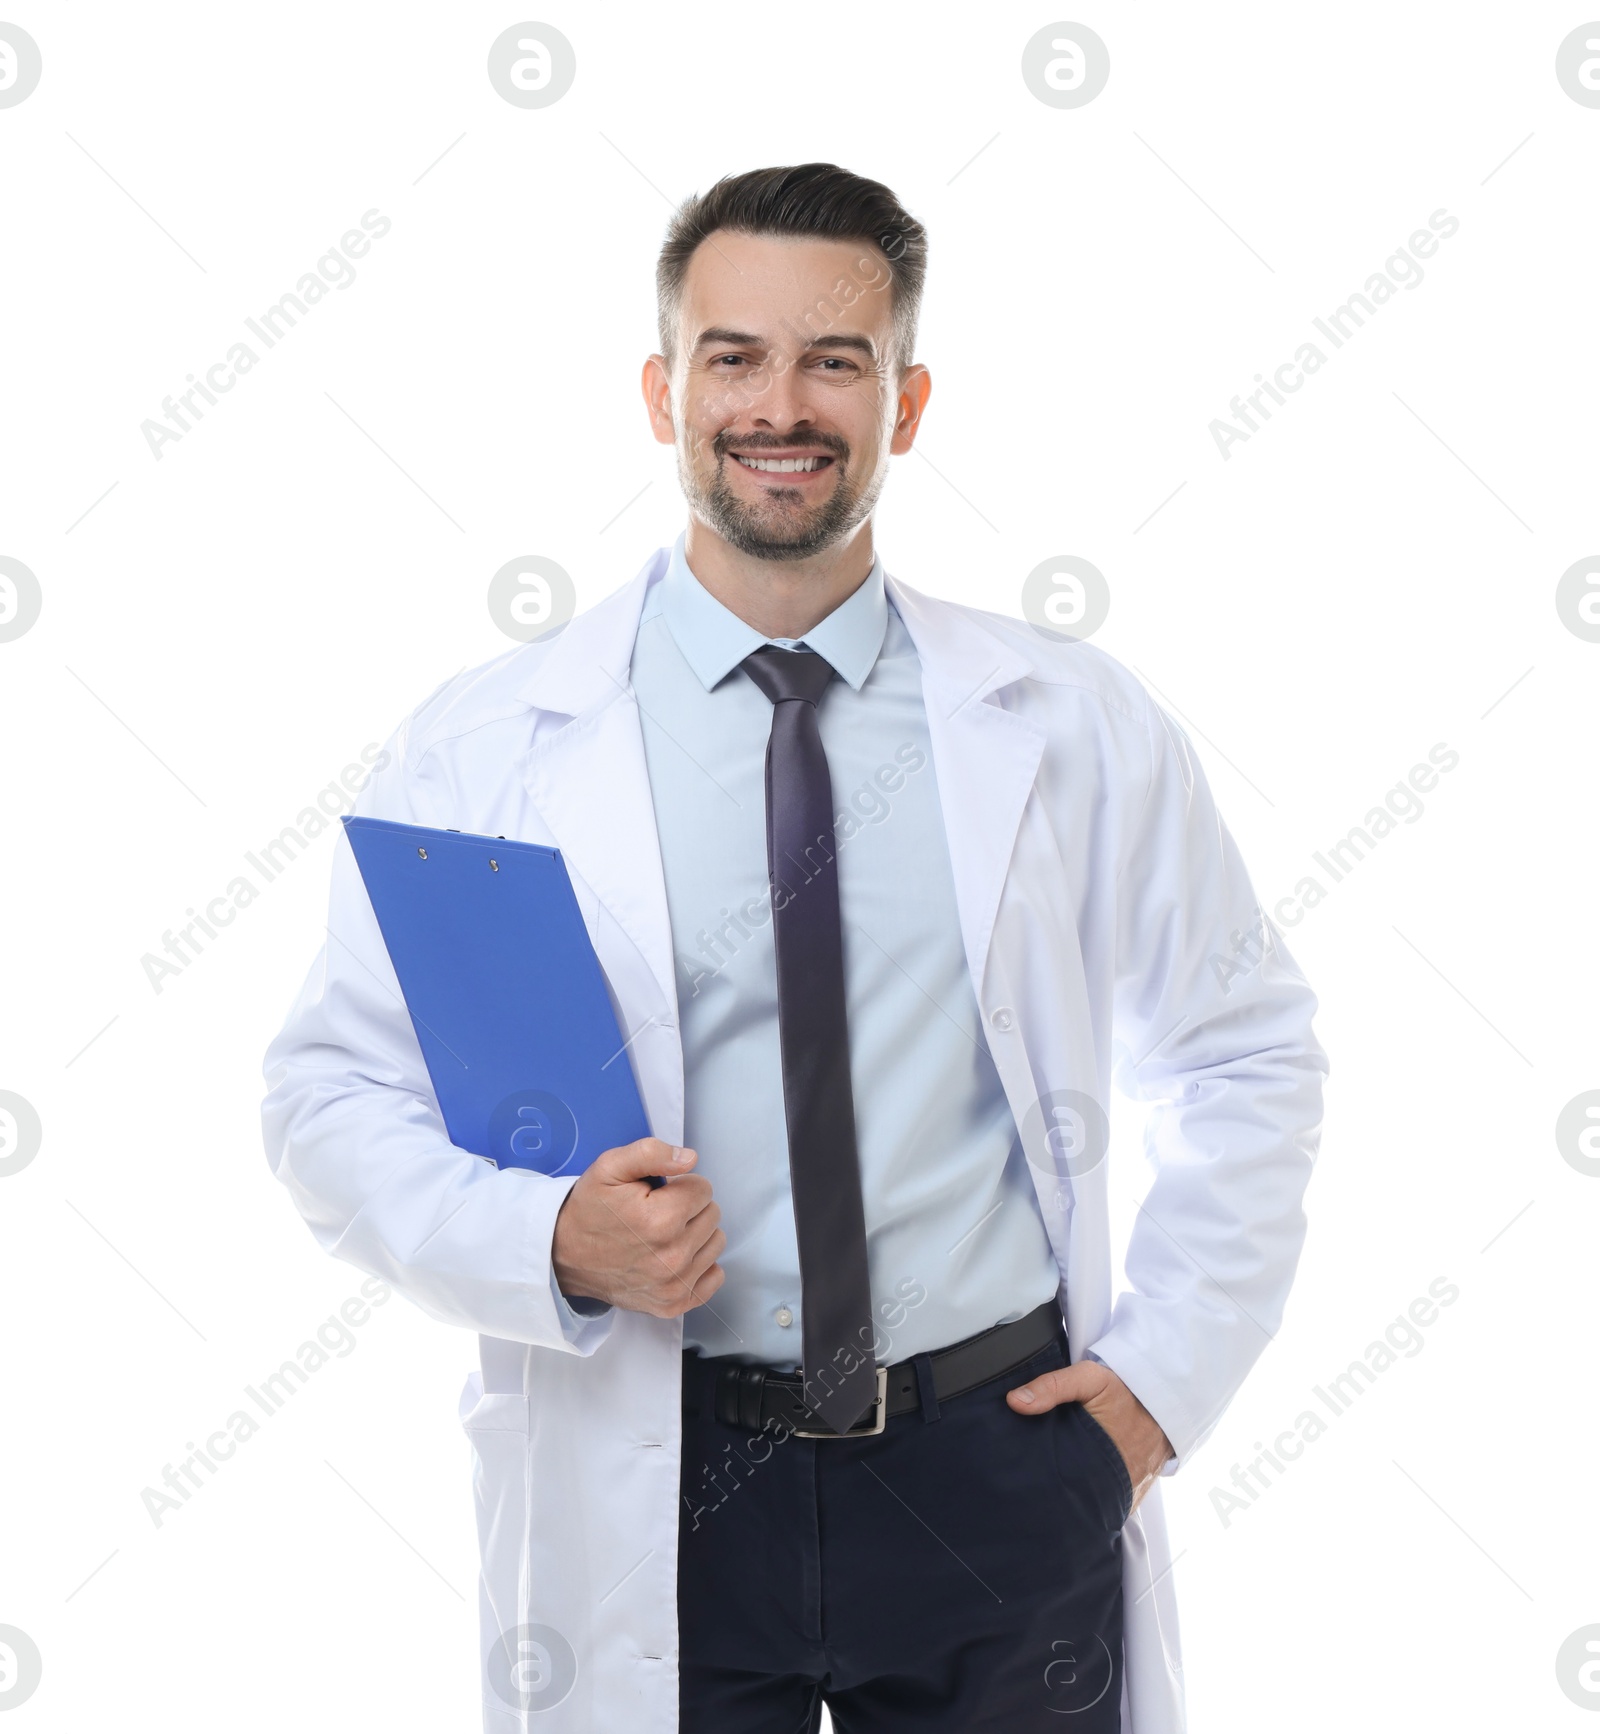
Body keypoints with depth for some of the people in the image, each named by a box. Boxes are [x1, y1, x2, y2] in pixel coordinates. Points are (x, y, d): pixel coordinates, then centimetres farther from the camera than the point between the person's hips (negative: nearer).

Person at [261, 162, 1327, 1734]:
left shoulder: (1070, 726, 2)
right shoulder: (481, 751, -3)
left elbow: (1245, 1053, 10)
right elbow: (331, 1092, -1)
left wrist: (1168, 1365, 1)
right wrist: (552, 1242, -18)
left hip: (999, 1478, 1)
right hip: (650, 1504, -1)